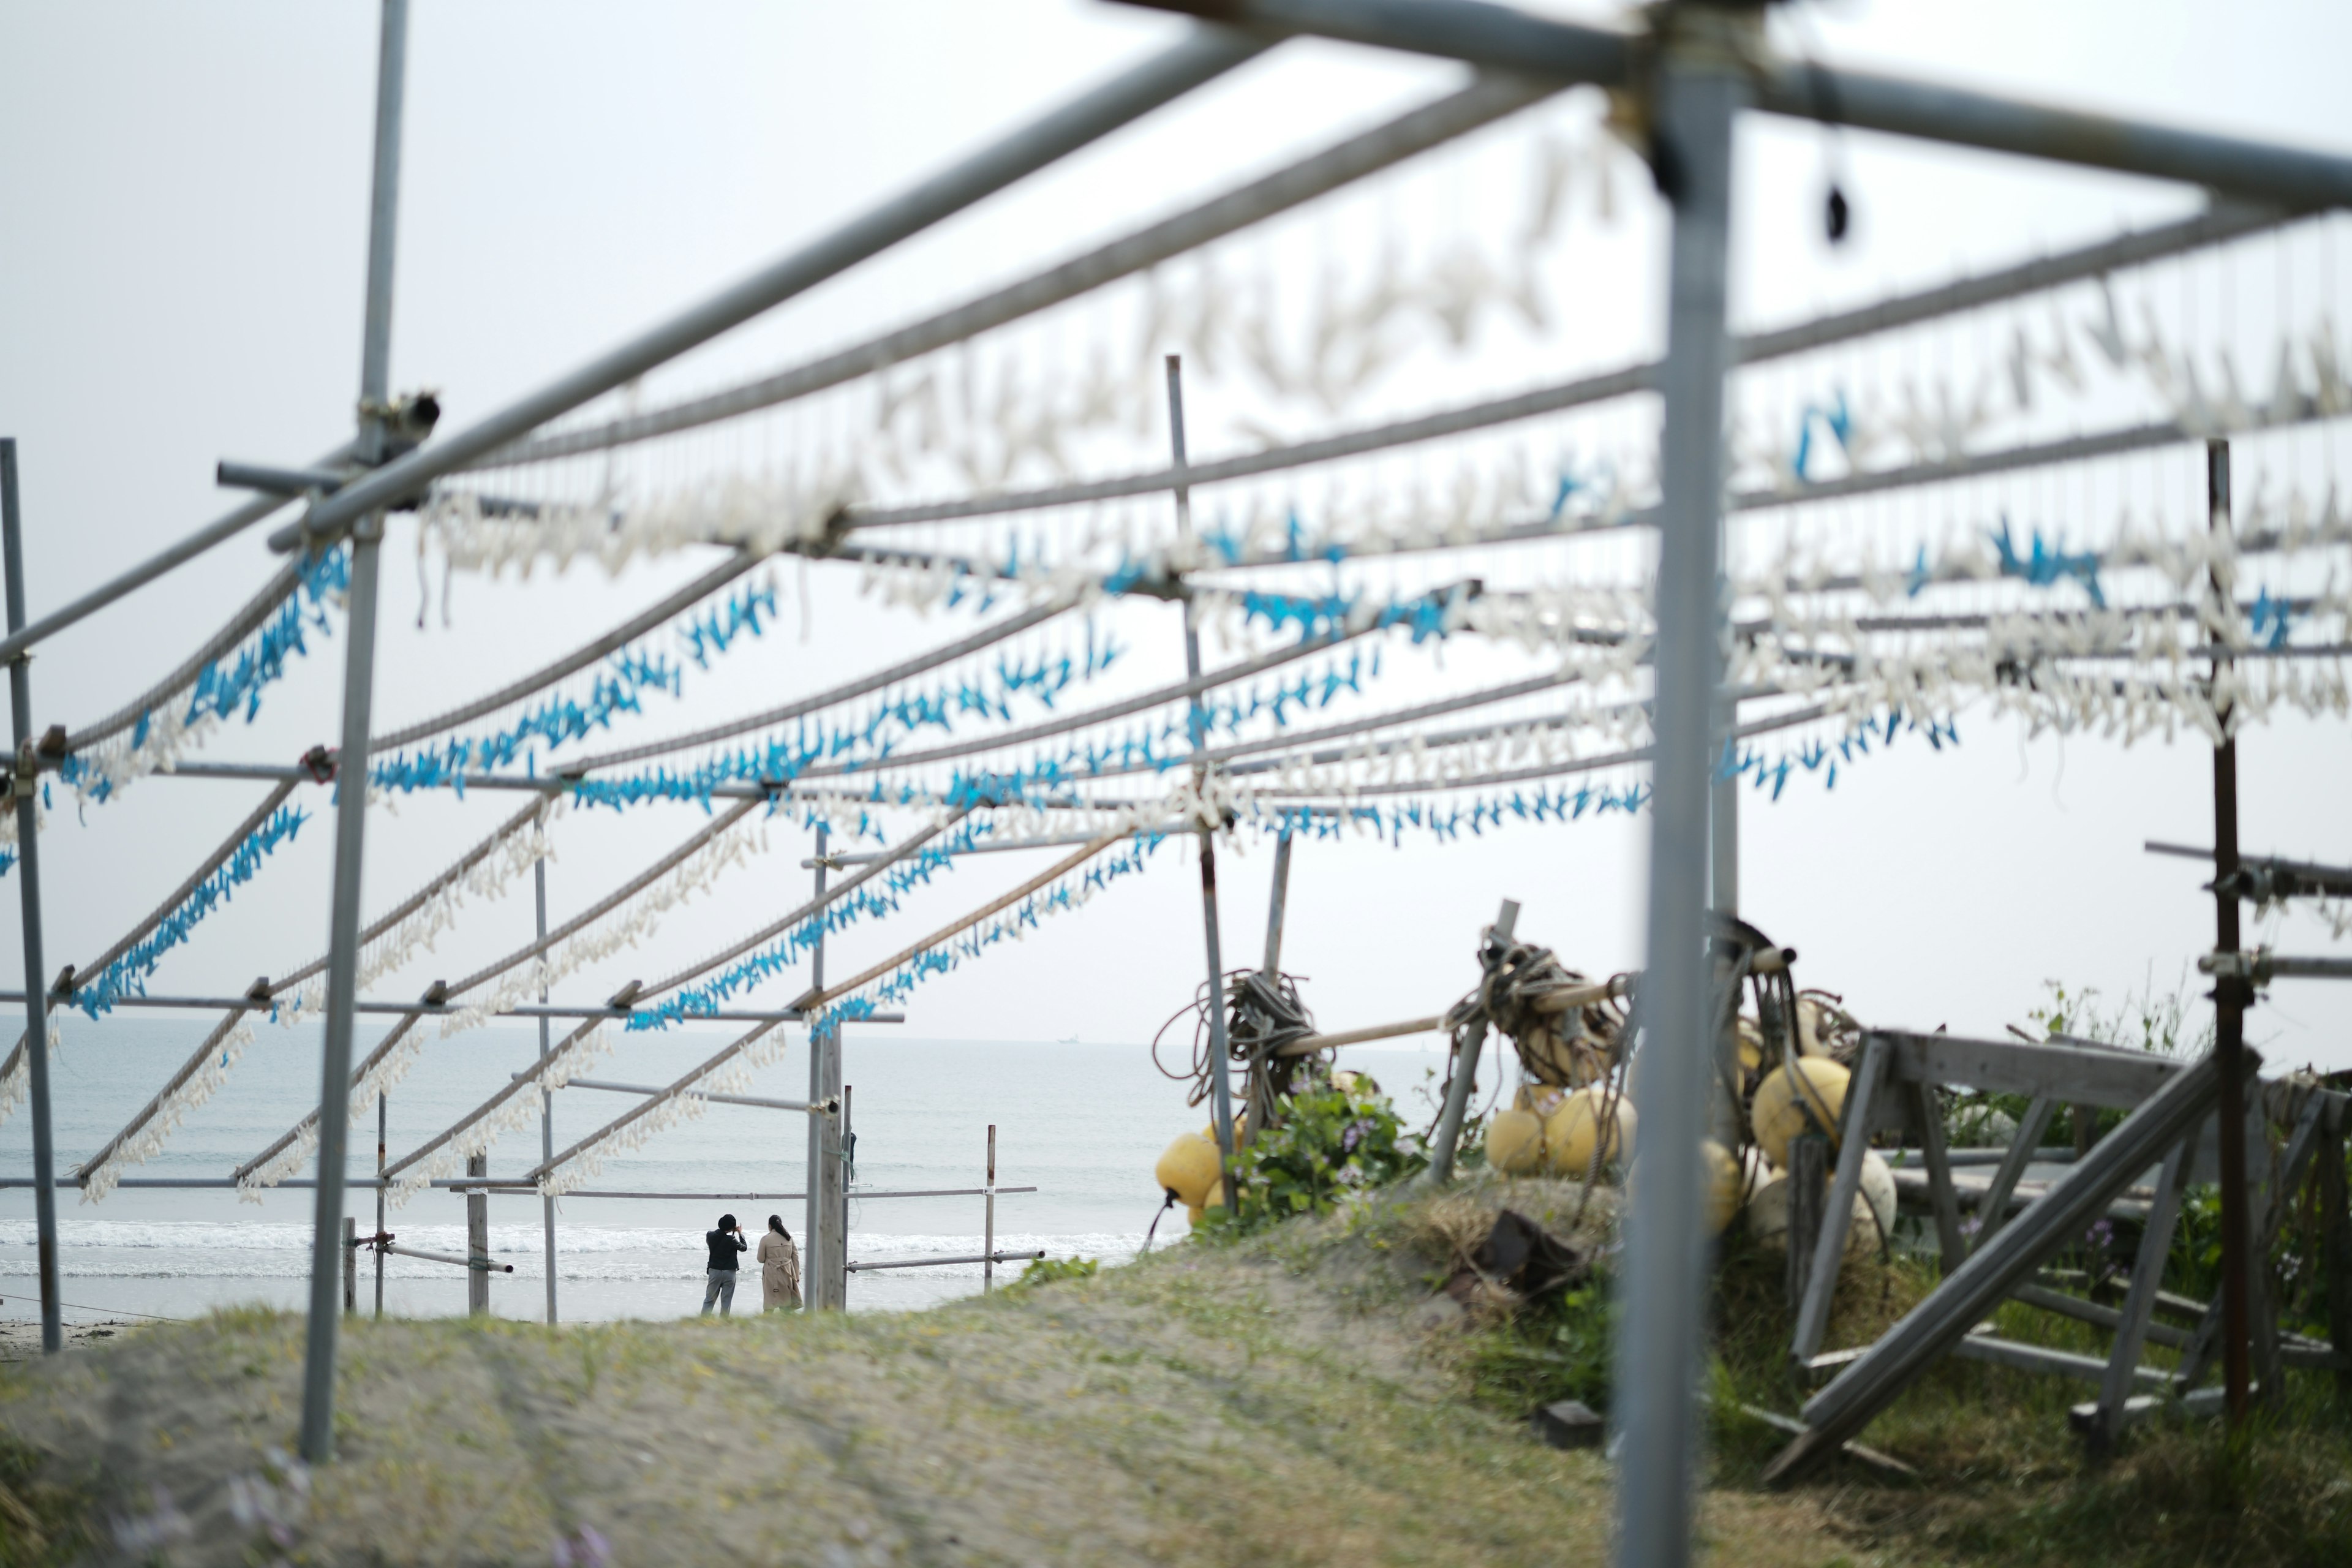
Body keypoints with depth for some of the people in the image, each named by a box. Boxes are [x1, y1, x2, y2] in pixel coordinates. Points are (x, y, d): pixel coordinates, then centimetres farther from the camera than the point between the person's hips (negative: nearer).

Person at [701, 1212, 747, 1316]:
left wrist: (733, 1233, 12)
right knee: (726, 1301, 4)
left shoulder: (710, 1236, -6)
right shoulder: (731, 1240, -18)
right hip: (729, 1272, -3)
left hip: (714, 1271, 3)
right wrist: (740, 1234, 8)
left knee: (709, 1299, 11)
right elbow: (744, 1248, -4)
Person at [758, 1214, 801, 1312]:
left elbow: (761, 1259, -1)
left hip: (772, 1275, -3)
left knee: (769, 1304, 2)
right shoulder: (789, 1238, 3)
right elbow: (795, 1257, 6)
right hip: (787, 1274, 3)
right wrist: (796, 1275, 12)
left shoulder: (765, 1239, -8)